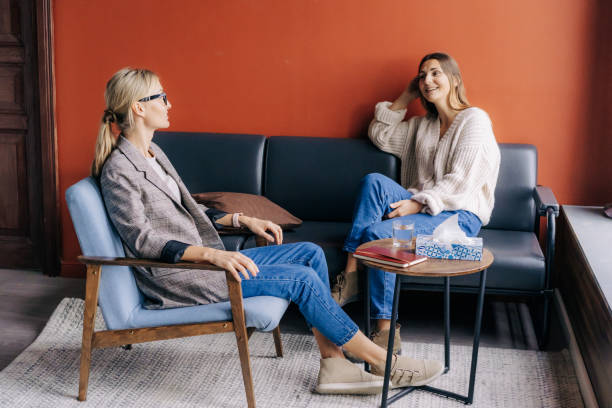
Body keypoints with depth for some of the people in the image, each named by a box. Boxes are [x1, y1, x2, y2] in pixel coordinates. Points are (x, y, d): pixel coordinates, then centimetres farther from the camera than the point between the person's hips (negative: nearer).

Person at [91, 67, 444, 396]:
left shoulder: (152, 153, 13)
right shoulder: (119, 171, -15)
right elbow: (142, 240, -23)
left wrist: (242, 219, 12)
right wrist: (212, 254, -33)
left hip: (201, 257, 10)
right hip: (174, 278, -10)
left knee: (310, 254, -1)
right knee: (301, 278, -16)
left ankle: (333, 363, -3)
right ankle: (385, 362, -4)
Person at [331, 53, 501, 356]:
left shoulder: (474, 120, -2)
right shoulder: (423, 126, 22)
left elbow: (461, 182, -12)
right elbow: (380, 135, 27)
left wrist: (417, 203, -19)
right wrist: (405, 98, 19)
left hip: (459, 216, -7)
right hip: (423, 207, 7)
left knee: (378, 233, -29)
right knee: (373, 181, -22)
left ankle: (386, 331, -24)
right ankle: (350, 277, -29)